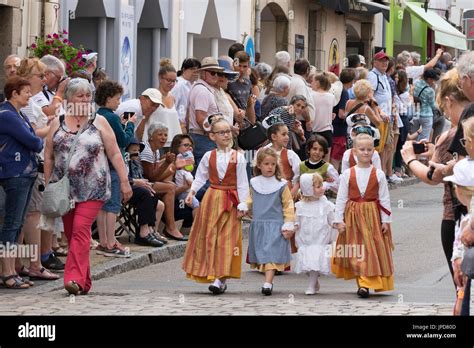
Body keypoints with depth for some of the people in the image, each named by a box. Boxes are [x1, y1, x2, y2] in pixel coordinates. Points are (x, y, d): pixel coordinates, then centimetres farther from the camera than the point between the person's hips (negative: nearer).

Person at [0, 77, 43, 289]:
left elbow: (31, 139, 16)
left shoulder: (18, 115, 18)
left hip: (25, 173, 10)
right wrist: (41, 144, 4)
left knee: (17, 224, 10)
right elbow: (31, 141, -16)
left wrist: (36, 144, -5)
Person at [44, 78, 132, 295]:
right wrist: (47, 184, 7)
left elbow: (115, 154, 2)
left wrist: (124, 181, -1)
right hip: (64, 187, 3)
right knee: (70, 233, 6)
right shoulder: (57, 124, 9)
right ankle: (84, 281, 15)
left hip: (92, 189, -3)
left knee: (81, 230, -16)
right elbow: (49, 156, 11)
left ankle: (76, 278, -22)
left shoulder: (99, 122, 3)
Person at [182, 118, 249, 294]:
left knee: (226, 239, -6)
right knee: (209, 238, 4)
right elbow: (200, 177, 9)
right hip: (211, 199, 3)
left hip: (230, 201, -3)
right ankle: (211, 273, 13)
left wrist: (242, 205, -7)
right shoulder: (208, 156, 4)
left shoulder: (238, 157, -2)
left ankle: (220, 279, -8)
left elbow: (242, 184, -2)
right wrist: (192, 192, -7)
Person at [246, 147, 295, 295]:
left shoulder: (281, 185, -3)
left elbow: (288, 206, 0)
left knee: (271, 255, -12)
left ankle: (268, 283, -20)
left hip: (275, 225, -4)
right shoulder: (254, 183, 7)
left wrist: (288, 225, -5)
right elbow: (250, 202, 17)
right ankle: (268, 281, 16)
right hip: (258, 225, 4)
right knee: (261, 254, 6)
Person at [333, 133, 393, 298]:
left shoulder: (378, 174, 0)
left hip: (372, 216, 0)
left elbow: (384, 199, 1)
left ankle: (365, 284, -1)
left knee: (371, 250, -4)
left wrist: (385, 220, -2)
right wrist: (339, 220, -3)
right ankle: (363, 282, 9)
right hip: (353, 216, 0)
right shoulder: (347, 174, 0)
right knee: (356, 252, 1)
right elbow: (341, 198, 1)